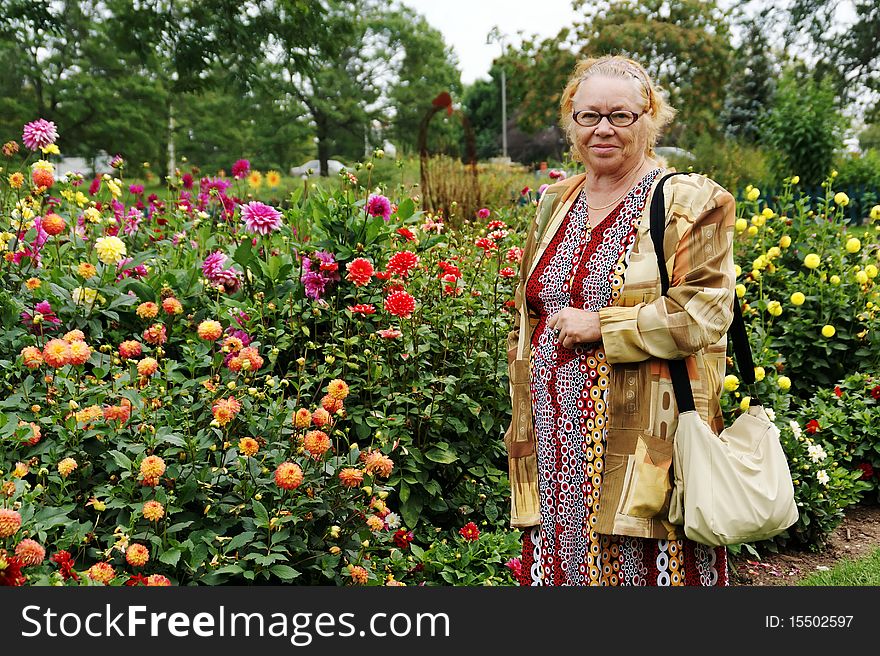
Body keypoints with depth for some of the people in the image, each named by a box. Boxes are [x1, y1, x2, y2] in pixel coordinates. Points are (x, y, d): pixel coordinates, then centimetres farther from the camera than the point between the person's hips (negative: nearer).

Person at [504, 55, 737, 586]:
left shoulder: (689, 203, -3)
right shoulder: (556, 205, 15)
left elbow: (704, 313, -14)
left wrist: (599, 326, -14)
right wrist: (527, 429, 16)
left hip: (642, 440, -5)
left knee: (643, 567, -2)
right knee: (560, 564, 8)